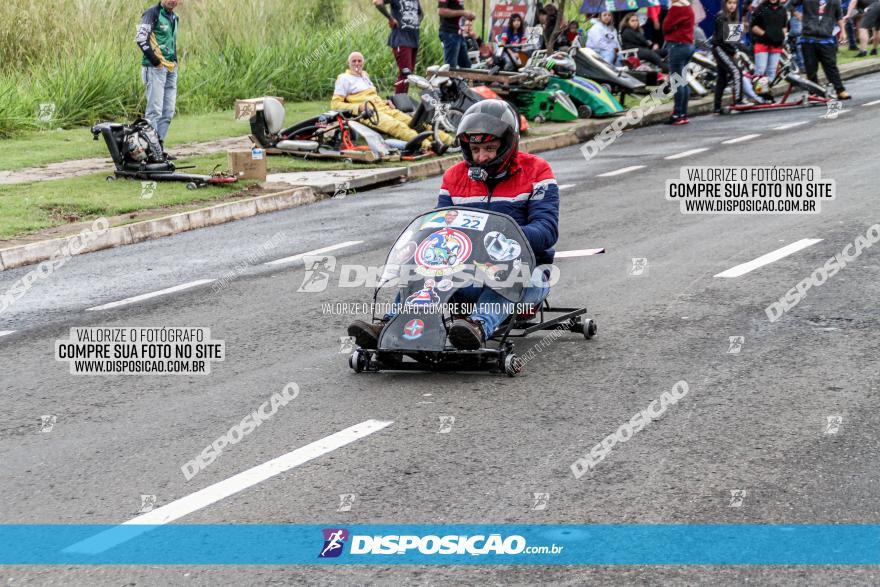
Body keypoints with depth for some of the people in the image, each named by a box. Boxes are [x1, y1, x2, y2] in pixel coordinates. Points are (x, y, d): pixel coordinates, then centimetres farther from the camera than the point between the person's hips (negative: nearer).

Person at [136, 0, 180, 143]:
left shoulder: (174, 17, 18)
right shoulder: (152, 13, -7)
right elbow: (141, 39, -15)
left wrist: (174, 60, 13)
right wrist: (155, 61, -15)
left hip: (171, 69, 8)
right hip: (155, 68, -8)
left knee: (168, 111, 7)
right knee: (154, 111, -11)